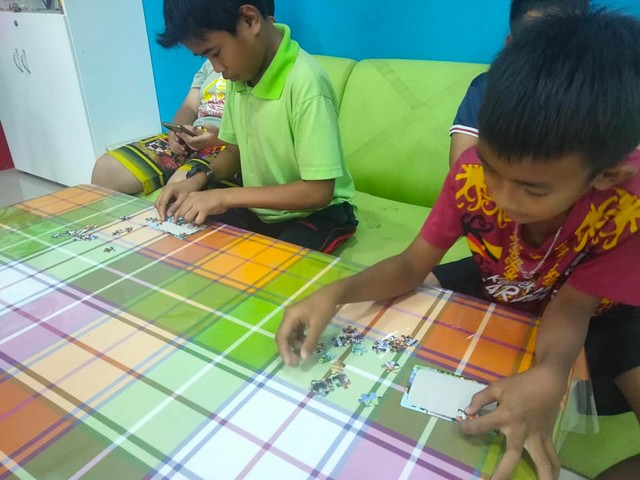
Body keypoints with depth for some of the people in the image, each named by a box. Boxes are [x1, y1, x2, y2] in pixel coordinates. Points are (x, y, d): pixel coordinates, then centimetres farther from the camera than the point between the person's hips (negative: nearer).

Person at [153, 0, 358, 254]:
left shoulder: (306, 83, -26)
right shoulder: (240, 74, -3)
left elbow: (318, 192, -25)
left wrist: (226, 197, -23)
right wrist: (201, 177, -9)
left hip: (316, 214, -6)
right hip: (259, 208, 6)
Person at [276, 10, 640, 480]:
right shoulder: (474, 172, -30)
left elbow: (572, 306, -29)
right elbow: (412, 265, -24)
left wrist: (550, 376, -52)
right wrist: (337, 293, -42)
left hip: (599, 311, -2)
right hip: (495, 286, 3)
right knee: (392, 306, -14)